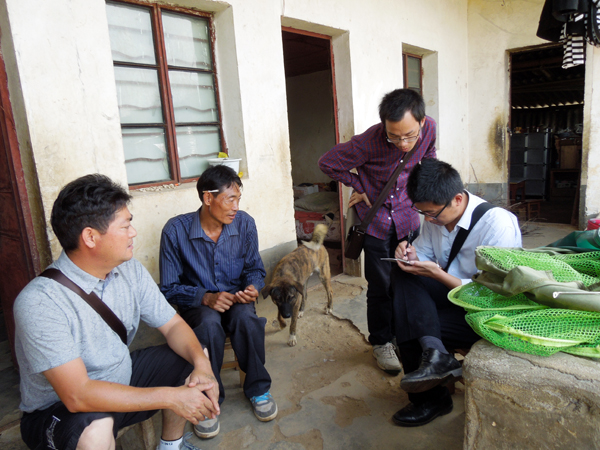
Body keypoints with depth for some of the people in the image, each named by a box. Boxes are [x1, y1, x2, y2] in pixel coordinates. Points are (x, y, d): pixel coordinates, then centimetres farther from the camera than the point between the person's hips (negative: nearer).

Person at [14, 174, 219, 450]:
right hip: (58, 411, -6)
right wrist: (171, 397, -33)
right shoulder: (40, 302, -29)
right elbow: (77, 395, -34)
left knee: (194, 357, -5)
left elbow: (173, 325, -4)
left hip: (121, 381, 7)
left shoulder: (130, 271, -8)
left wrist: (202, 364, -24)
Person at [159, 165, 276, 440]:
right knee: (209, 322, -35)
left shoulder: (244, 223, -7)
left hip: (235, 298, 2)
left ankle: (258, 389, -7)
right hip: (197, 303, -2)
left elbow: (255, 268, 6)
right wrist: (205, 297, -26)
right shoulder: (176, 230, -16)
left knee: (246, 317, -32)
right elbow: (169, 288, -10)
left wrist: (252, 287, -17)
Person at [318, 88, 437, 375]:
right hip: (374, 218, -4)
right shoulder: (370, 142, -26)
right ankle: (381, 343, 23)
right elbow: (328, 163, -13)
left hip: (406, 217, 4)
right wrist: (358, 186, -8)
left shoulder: (429, 128, -11)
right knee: (381, 286, 3)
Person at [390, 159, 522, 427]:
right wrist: (413, 257, -14)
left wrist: (436, 273, -29)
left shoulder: (498, 224, -24)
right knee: (403, 272, -18)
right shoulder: (435, 215, -3)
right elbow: (425, 255, 11)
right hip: (450, 291, 7)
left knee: (409, 329, -19)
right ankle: (433, 351, -30)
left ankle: (429, 399, 4)